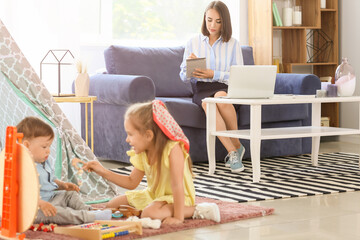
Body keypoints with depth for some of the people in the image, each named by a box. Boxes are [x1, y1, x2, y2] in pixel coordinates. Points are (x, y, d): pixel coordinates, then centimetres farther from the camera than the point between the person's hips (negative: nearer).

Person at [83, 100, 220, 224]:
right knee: (111, 205, 6)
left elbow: (177, 185, -31)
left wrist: (178, 217, -33)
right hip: (153, 194, 8)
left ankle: (196, 210, -20)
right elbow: (132, 182, 6)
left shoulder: (173, 149, -29)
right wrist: (104, 172, -3)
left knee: (150, 214, -36)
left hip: (176, 198, -8)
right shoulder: (142, 153, -4)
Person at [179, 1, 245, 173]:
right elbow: (184, 77, 11)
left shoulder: (233, 44, 9)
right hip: (201, 89, 1)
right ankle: (233, 152, -35)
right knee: (208, 104, -36)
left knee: (220, 96, -38)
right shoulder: (193, 43, 12)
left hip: (225, 88, -1)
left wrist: (214, 74, -14)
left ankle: (236, 145, -22)